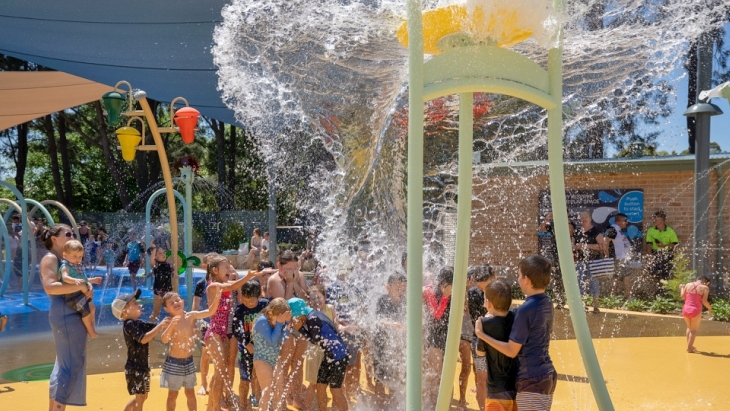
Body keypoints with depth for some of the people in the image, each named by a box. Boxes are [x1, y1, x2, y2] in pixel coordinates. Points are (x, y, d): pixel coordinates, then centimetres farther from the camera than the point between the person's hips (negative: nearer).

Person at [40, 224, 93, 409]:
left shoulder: (65, 260, 18)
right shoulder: (50, 259, -10)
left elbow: (74, 281, 21)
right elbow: (50, 287, -25)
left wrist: (88, 287, -2)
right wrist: (81, 287, -22)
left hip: (72, 314, 10)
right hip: (66, 316, -10)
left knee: (65, 364, 15)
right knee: (71, 365, -8)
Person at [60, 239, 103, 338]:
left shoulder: (79, 266, 17)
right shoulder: (65, 266, -12)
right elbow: (65, 277, -32)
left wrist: (93, 280, 28)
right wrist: (75, 280, -48)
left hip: (82, 293, 10)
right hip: (72, 294, -10)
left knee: (92, 308, 17)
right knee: (86, 311, -14)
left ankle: (91, 328, 30)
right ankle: (91, 331, 0)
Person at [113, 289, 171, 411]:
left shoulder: (138, 323, 11)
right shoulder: (129, 325, -18)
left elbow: (154, 327, 10)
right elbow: (143, 339, -31)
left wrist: (165, 323, -7)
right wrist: (160, 326, -34)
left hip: (142, 367, 9)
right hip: (134, 368, -9)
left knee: (142, 396, 20)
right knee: (140, 397, -5)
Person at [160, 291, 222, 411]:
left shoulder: (191, 316, -6)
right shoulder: (169, 321, -15)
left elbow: (210, 311, -13)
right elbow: (164, 340, -28)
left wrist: (217, 295, -26)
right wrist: (171, 325, -42)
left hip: (188, 361, 3)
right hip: (174, 362, -3)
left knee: (190, 393, 15)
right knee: (173, 394, 9)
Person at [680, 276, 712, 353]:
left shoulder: (688, 285, 4)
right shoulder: (705, 288, -7)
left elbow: (683, 296, 8)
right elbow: (704, 301, -13)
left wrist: (681, 288, 25)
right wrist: (710, 308, 5)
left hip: (686, 309, 4)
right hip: (695, 311, -4)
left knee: (689, 327, 25)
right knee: (694, 330, 10)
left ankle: (689, 345, 32)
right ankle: (689, 348, 9)